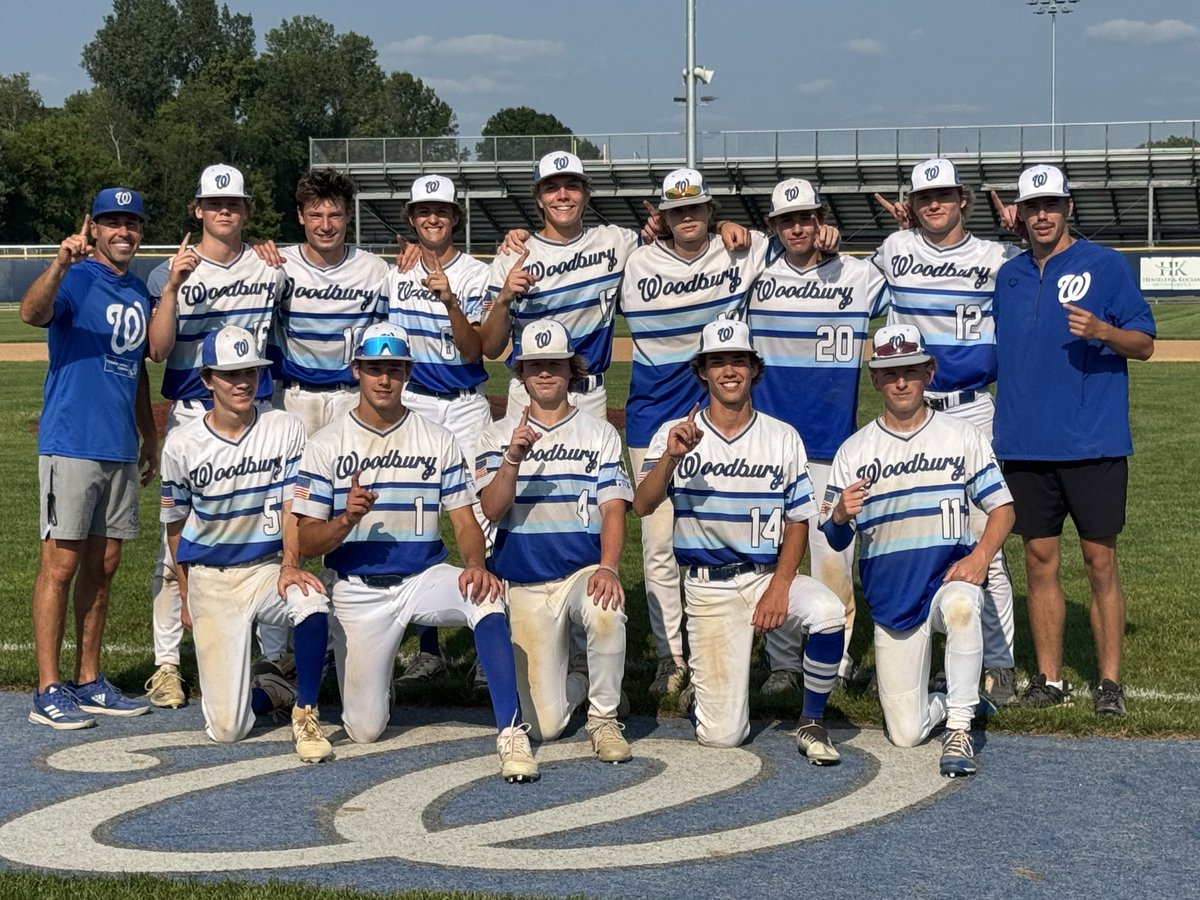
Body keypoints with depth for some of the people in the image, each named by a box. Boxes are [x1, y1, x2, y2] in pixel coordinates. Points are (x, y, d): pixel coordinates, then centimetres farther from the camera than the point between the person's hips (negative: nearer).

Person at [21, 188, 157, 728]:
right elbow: (31, 313, -30)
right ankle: (48, 692, -2)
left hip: (120, 450, 7)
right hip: (71, 445, -7)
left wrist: (149, 437, 24)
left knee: (104, 566, 11)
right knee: (62, 564, -5)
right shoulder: (77, 279, -8)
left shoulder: (138, 292, 15)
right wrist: (60, 265, -47)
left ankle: (89, 683, 18)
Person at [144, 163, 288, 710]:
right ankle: (167, 664, 4)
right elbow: (157, 351, -11)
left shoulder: (271, 270, 7)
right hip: (192, 417, -2)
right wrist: (173, 286, -20)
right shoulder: (172, 272, 0)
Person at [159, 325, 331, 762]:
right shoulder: (182, 444, -5)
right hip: (211, 578, 0)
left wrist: (290, 565, -23)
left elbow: (291, 505, -6)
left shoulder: (286, 429, -5)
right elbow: (175, 524, 7)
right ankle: (272, 693, 29)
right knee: (227, 729, -8)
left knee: (311, 601, -39)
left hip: (269, 567, 0)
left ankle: (305, 713, -15)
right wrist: (186, 597, 13)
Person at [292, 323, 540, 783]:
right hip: (358, 590, -1)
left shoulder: (437, 440, 5)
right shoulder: (326, 444, 0)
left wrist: (475, 565, -22)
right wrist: (346, 520, -25)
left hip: (425, 577, 1)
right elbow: (307, 543, -3)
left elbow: (465, 521, 1)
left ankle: (511, 733, -30)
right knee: (364, 730, -2)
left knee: (486, 598, -34)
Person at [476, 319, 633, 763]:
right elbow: (492, 509, -7)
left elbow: (612, 509, -3)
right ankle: (573, 685, 32)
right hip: (524, 584, 1)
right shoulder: (499, 435, 7)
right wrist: (513, 458, -25)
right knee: (543, 725, -5)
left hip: (584, 571, -1)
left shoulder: (600, 434, 7)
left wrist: (608, 568, -23)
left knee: (606, 611, -39)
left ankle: (604, 717, -16)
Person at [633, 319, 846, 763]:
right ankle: (701, 689, 30)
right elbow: (642, 506, -13)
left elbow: (798, 522, 3)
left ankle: (811, 724, -10)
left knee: (827, 612, -34)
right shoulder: (676, 434, 1)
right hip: (708, 587, -1)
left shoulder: (783, 438, 4)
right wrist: (671, 457, -32)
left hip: (769, 575, 1)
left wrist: (779, 588, -12)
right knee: (722, 735, -8)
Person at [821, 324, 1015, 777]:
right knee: (906, 732, -2)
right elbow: (834, 540, 2)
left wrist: (979, 557, -18)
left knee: (960, 604, -41)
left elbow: (1002, 508, 2)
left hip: (951, 575, -1)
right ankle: (950, 700, 32)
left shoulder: (962, 436, 3)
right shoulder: (854, 450, 4)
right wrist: (841, 515, -22)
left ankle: (959, 728, -27)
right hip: (890, 599, 2)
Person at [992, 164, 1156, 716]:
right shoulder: (1008, 275, 14)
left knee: (1100, 561, -1)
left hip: (1093, 442, -4)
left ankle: (1110, 681, 5)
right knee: (1039, 559, 7)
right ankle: (1049, 678, 15)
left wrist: (1101, 330, -20)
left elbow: (1144, 343, -4)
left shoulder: (1105, 265, 0)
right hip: (1024, 443, 4)